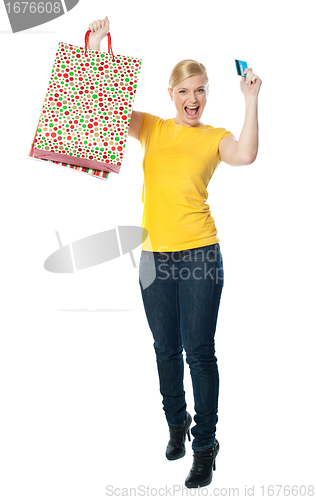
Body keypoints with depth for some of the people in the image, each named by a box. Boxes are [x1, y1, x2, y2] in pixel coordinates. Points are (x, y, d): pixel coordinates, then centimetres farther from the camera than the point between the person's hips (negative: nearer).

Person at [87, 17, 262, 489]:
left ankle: (205, 445, 16)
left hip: (199, 255, -2)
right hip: (155, 256, 3)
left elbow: (246, 154, -17)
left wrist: (251, 98, -15)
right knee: (166, 350, 14)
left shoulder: (215, 137, 5)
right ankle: (176, 423, 37)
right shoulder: (151, 128, 11)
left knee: (199, 352, 1)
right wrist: (96, 48, -6)